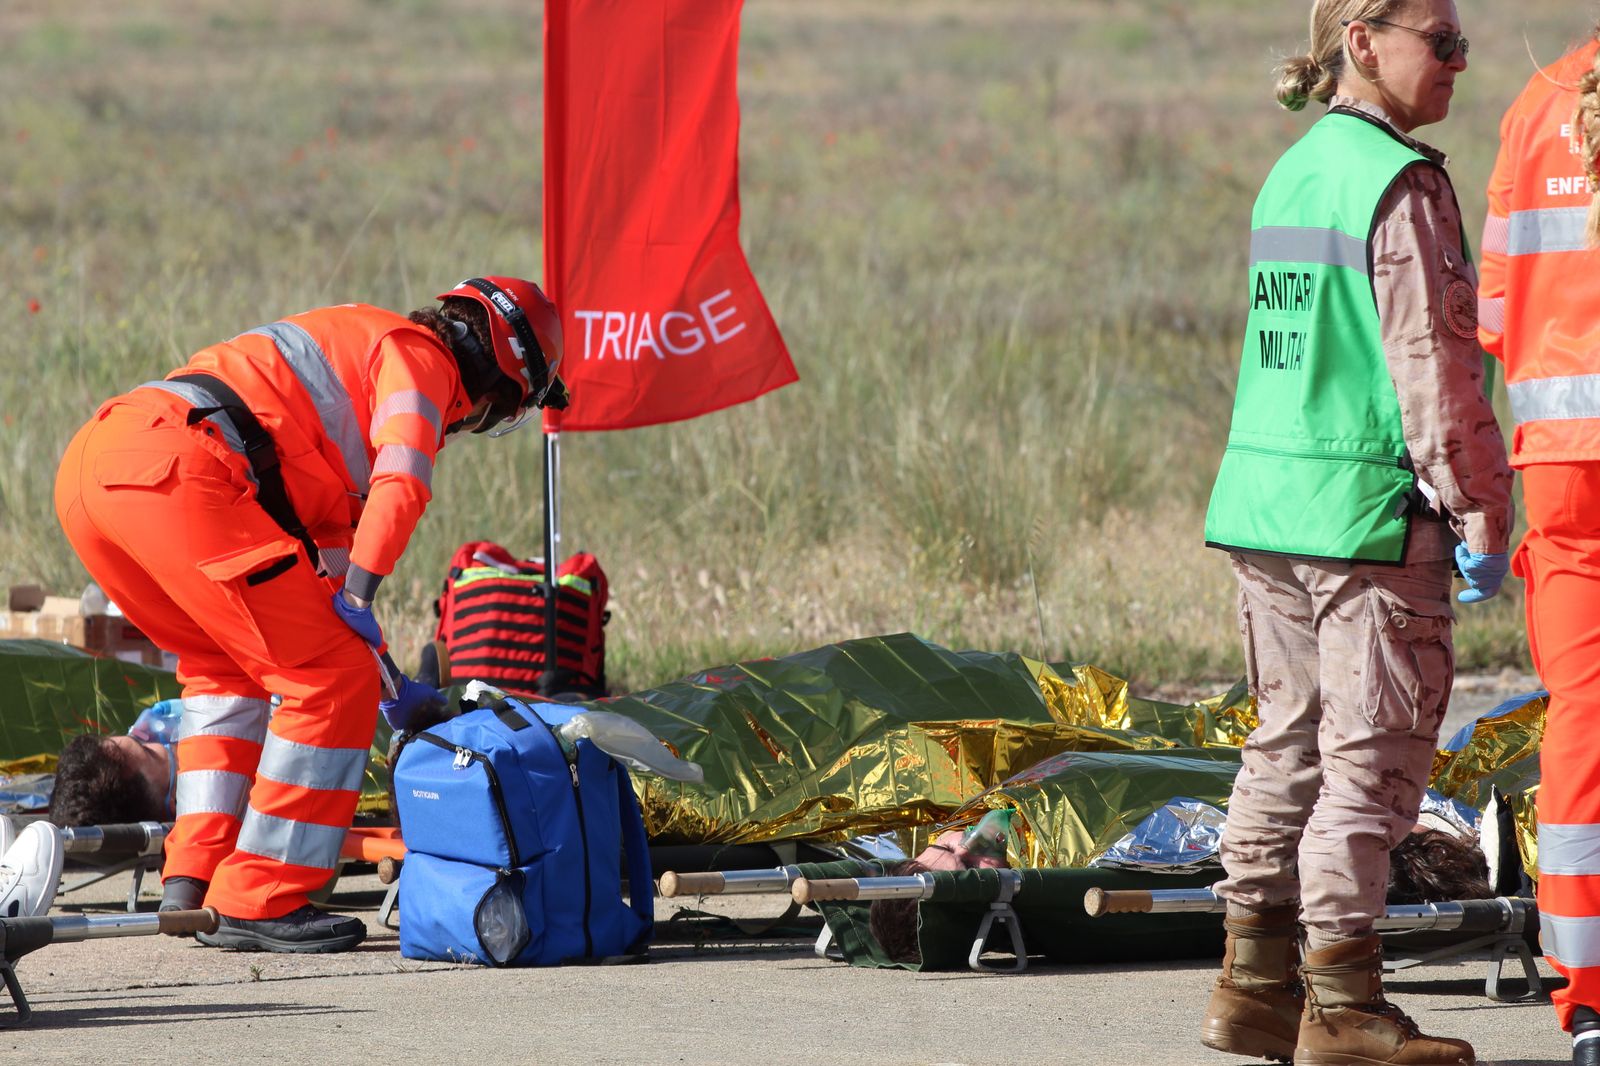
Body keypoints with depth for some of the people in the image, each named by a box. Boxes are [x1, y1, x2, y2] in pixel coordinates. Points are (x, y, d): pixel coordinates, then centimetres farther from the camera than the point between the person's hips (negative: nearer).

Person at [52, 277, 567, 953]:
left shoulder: (357, 343, 39)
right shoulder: (421, 354, 12)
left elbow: (332, 539, 40)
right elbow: (401, 480, -8)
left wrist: (383, 674, 38)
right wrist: (360, 594, -12)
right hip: (176, 471, -10)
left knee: (226, 667, 28)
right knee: (331, 681, -2)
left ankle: (191, 882, 19)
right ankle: (257, 904, -1)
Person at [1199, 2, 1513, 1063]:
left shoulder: (1291, 174, 14)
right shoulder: (1402, 184, -12)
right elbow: (1432, 361, -15)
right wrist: (1481, 514, -11)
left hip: (1263, 498, 8)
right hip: (1372, 508, -8)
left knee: (1289, 745, 14)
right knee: (1373, 756, -3)